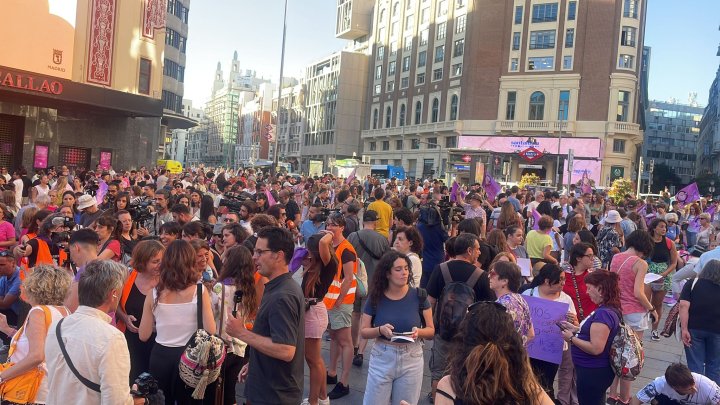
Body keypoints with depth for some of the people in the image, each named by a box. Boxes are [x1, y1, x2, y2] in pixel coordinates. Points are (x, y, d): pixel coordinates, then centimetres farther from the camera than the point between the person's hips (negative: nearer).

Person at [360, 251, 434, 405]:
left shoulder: (418, 296, -6)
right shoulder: (376, 298, -5)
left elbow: (431, 330, 0)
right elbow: (364, 331, -1)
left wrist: (419, 332, -21)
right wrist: (380, 330, -20)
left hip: (411, 359, 0)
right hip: (382, 358, 0)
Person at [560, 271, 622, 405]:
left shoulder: (603, 313, -27)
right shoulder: (609, 309, 5)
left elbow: (596, 348, -30)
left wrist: (572, 338, -18)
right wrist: (575, 329, 5)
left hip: (593, 372, -10)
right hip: (595, 370, 10)